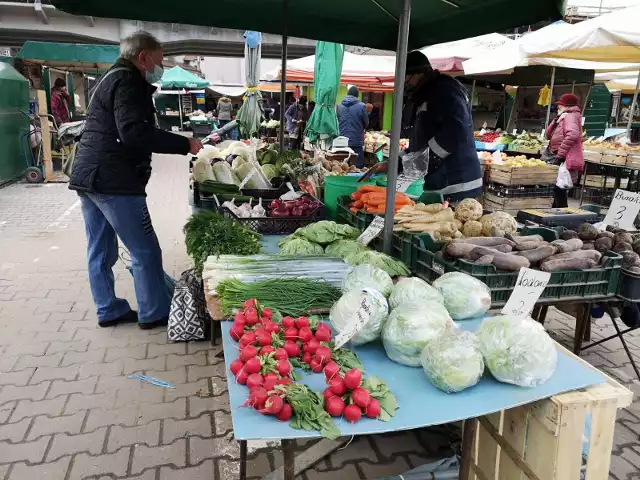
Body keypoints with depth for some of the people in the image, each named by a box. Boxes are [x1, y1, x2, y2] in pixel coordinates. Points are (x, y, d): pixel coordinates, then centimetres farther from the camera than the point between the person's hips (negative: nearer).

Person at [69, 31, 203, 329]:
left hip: (88, 176, 11)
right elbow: (134, 132, -23)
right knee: (145, 251, -1)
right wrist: (184, 144, -19)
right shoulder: (127, 81, -10)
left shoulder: (111, 78, 22)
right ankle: (154, 313, 8)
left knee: (100, 251, 14)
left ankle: (109, 311, 25)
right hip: (113, 181, -11)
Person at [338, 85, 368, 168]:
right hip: (357, 142, -4)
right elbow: (366, 123, 3)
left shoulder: (339, 106, 3)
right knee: (357, 167, 0)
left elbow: (336, 121, 10)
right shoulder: (361, 106, -7)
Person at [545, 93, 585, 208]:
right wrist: (556, 120, 5)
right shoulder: (563, 118, 22)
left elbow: (572, 135, -28)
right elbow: (549, 135, 19)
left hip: (566, 161, -11)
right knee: (558, 191, 16)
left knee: (560, 191, -13)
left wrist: (559, 154, -26)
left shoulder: (570, 116, -9)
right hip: (561, 160, 11)